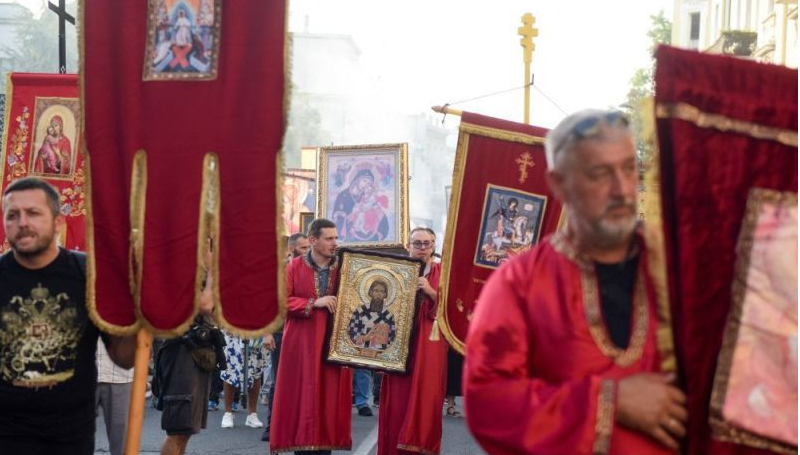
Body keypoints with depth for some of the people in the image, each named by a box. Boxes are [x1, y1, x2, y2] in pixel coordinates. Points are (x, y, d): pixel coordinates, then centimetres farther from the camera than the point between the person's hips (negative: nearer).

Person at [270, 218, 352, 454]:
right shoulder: (295, 267, 1)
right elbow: (281, 300, -6)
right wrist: (314, 303, -13)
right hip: (302, 344, -2)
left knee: (329, 400, 1)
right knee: (302, 399, -1)